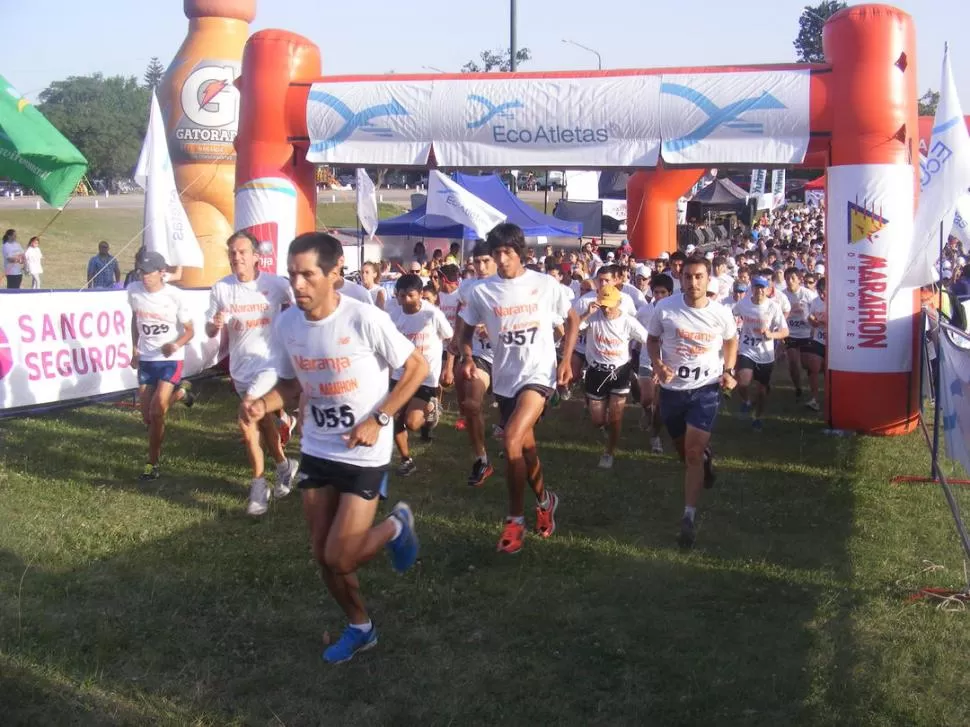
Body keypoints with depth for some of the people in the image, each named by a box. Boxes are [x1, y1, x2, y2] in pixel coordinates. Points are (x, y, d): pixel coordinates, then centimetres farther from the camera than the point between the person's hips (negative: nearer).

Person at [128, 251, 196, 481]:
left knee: (156, 413, -13)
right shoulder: (134, 291, -5)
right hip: (145, 359, 5)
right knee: (148, 417, 9)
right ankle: (178, 394, 42)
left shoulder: (175, 296, -17)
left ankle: (153, 464, 3)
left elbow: (190, 330, -9)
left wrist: (175, 345, -29)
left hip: (170, 359, -4)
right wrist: (135, 350, 10)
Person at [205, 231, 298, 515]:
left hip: (269, 363, -4)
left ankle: (258, 485, -2)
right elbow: (209, 332, 1)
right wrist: (215, 325, -21)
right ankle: (284, 466, 41)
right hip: (240, 368, 4)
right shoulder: (221, 289, -4)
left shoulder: (275, 284, -12)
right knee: (263, 421, 19)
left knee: (246, 423, -17)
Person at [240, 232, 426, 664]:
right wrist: (263, 404, -12)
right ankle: (360, 629, 35)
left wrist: (378, 419, -19)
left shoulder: (365, 319, -22)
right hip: (316, 451, 6)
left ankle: (396, 526, 24)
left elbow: (417, 368, -12)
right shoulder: (287, 324, -5)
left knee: (340, 560, -6)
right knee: (322, 554, 12)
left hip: (364, 455, -6)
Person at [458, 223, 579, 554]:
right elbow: (467, 330, 10)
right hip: (504, 379, 4)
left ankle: (515, 518, -8)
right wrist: (467, 358, -9)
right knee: (525, 446, 16)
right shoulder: (481, 291, -1)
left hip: (538, 373, -4)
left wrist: (566, 360, -1)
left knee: (512, 439, -22)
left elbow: (572, 319, 8)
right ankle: (544, 500, 41)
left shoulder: (545, 284, -5)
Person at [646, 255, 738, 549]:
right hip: (672, 389, 2)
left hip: (706, 388, -2)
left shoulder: (721, 313, -8)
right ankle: (705, 456, 55)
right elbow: (652, 339, 3)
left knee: (693, 452, -11)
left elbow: (731, 341, 12)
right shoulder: (665, 308, -11)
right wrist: (657, 365, -15)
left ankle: (689, 517, -5)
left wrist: (729, 372, -2)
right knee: (684, 451, 18)